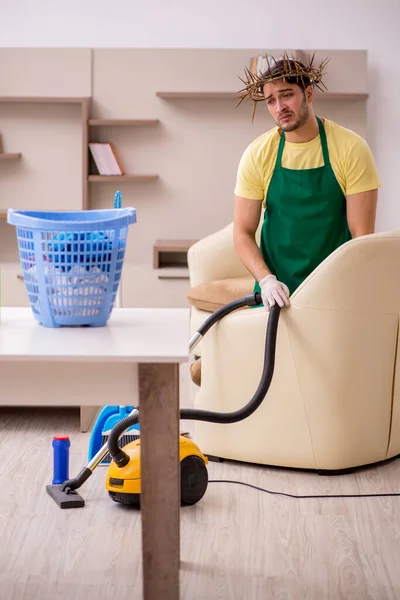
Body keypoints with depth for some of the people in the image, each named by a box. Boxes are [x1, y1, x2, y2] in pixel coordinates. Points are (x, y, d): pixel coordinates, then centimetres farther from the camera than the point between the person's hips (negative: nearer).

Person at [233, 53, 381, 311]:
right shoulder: (258, 155, -2)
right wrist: (266, 280, -16)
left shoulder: (351, 149, -8)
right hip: (276, 290, 2)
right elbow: (243, 234, 0)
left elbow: (362, 234, -8)